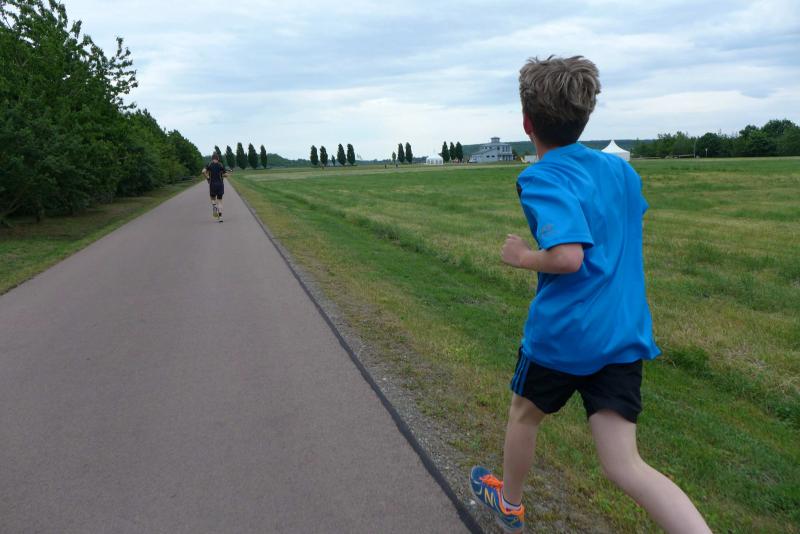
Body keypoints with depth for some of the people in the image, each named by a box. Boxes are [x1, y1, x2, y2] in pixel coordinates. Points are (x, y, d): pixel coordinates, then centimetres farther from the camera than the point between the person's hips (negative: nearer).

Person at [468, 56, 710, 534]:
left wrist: (522, 257, -11)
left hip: (562, 332, -5)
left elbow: (568, 256, -28)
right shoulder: (621, 168, 7)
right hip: (625, 334, 5)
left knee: (524, 415, 24)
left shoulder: (543, 179, -15)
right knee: (624, 464, 7)